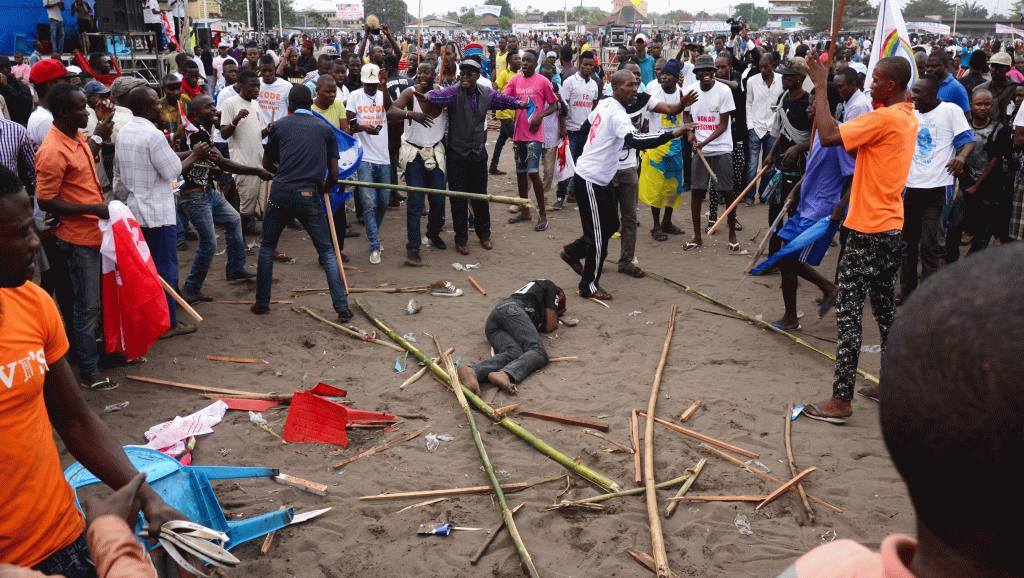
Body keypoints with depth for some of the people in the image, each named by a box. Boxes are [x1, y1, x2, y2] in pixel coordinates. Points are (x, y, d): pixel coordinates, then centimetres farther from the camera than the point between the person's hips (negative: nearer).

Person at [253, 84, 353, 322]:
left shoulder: (280, 125, 11)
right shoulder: (325, 129, 11)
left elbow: (267, 164, 21)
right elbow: (333, 173, 8)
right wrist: (325, 189, 28)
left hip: (280, 194, 0)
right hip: (310, 197, 0)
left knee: (267, 247, 19)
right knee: (326, 251, 8)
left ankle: (261, 303, 23)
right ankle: (342, 308, 3)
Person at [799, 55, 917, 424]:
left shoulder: (884, 118, -18)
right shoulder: (908, 118, 12)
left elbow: (829, 137, -27)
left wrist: (821, 89, -18)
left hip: (869, 230, -10)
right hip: (891, 227, 10)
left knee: (848, 312, -5)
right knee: (885, 308, 18)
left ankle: (841, 401, -3)